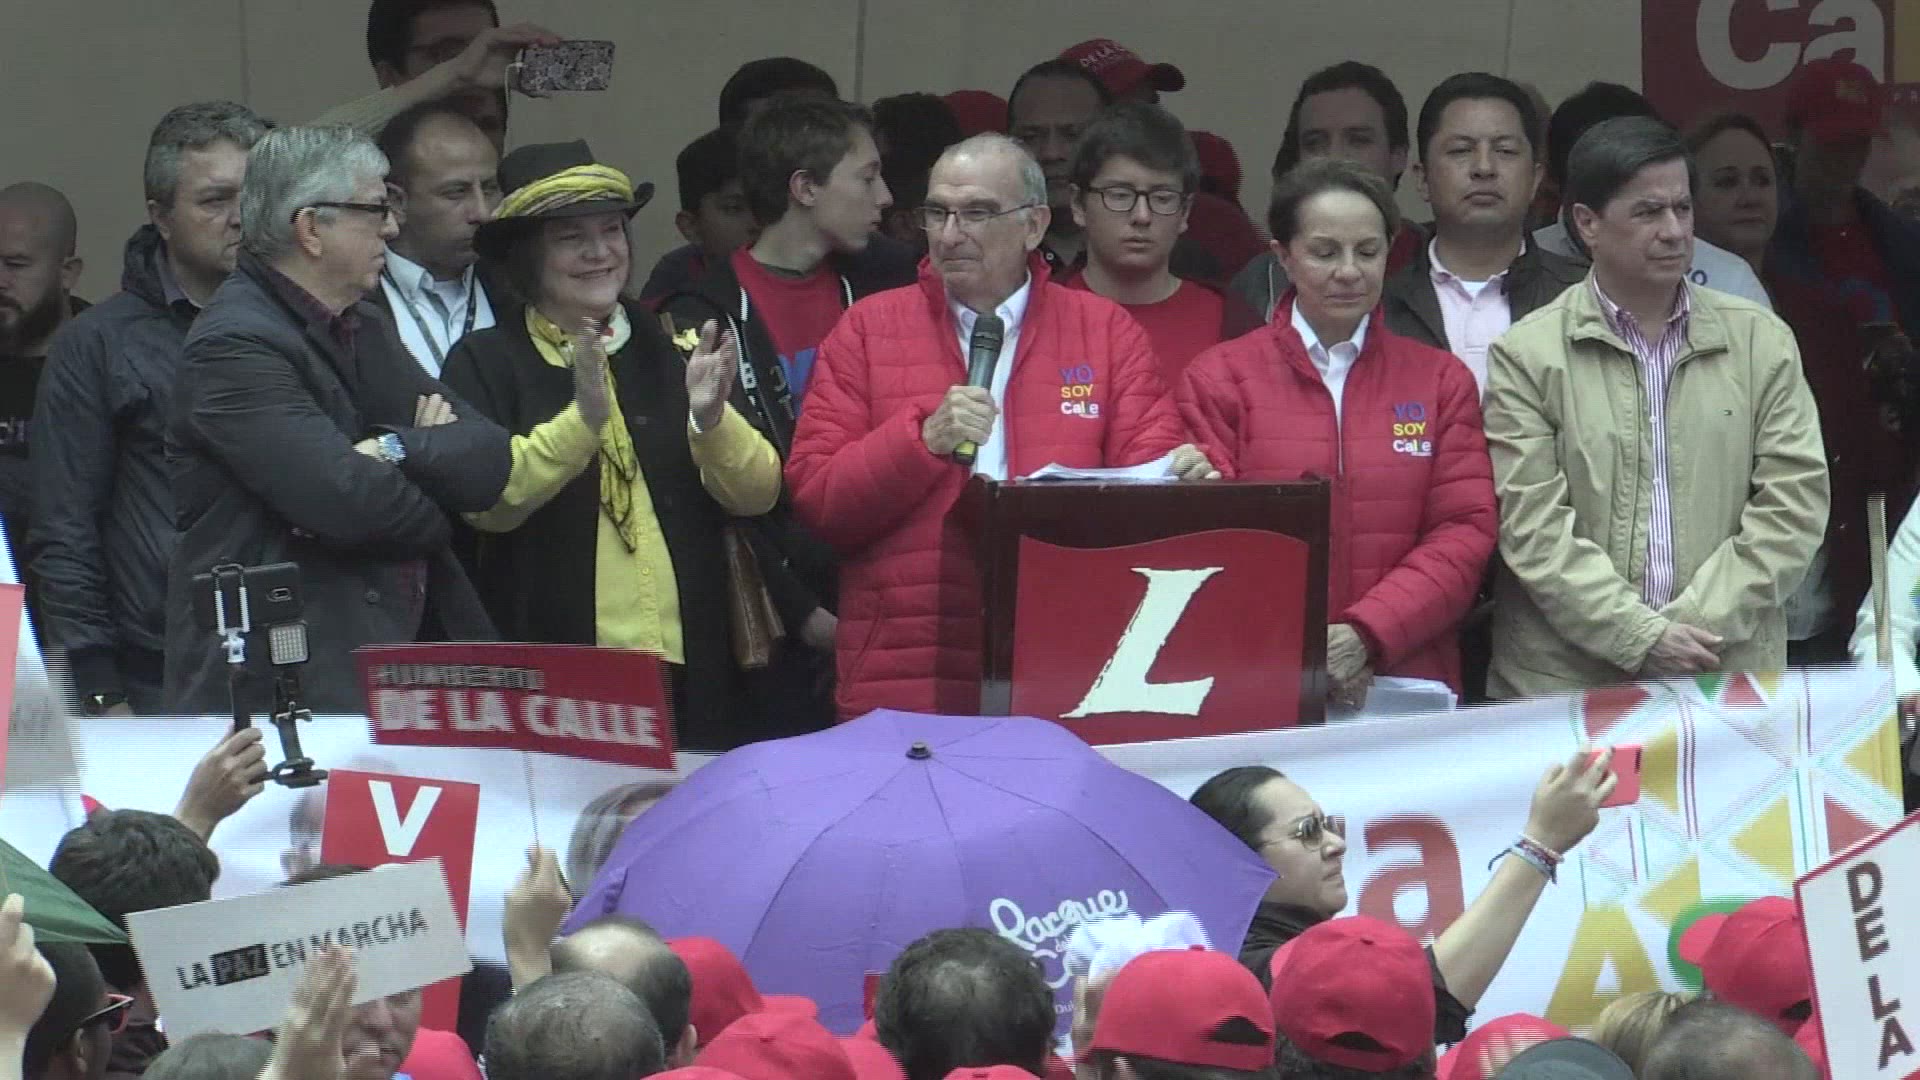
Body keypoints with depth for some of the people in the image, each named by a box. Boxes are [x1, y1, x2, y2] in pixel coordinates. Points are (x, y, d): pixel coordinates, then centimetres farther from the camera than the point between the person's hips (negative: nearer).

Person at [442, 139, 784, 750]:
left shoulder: (676, 348, 10)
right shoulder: (486, 362, 2)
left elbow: (758, 494, 3)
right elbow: (484, 504, -12)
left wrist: (711, 418, -15)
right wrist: (582, 419, -24)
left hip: (690, 670, 3)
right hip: (548, 675, -3)